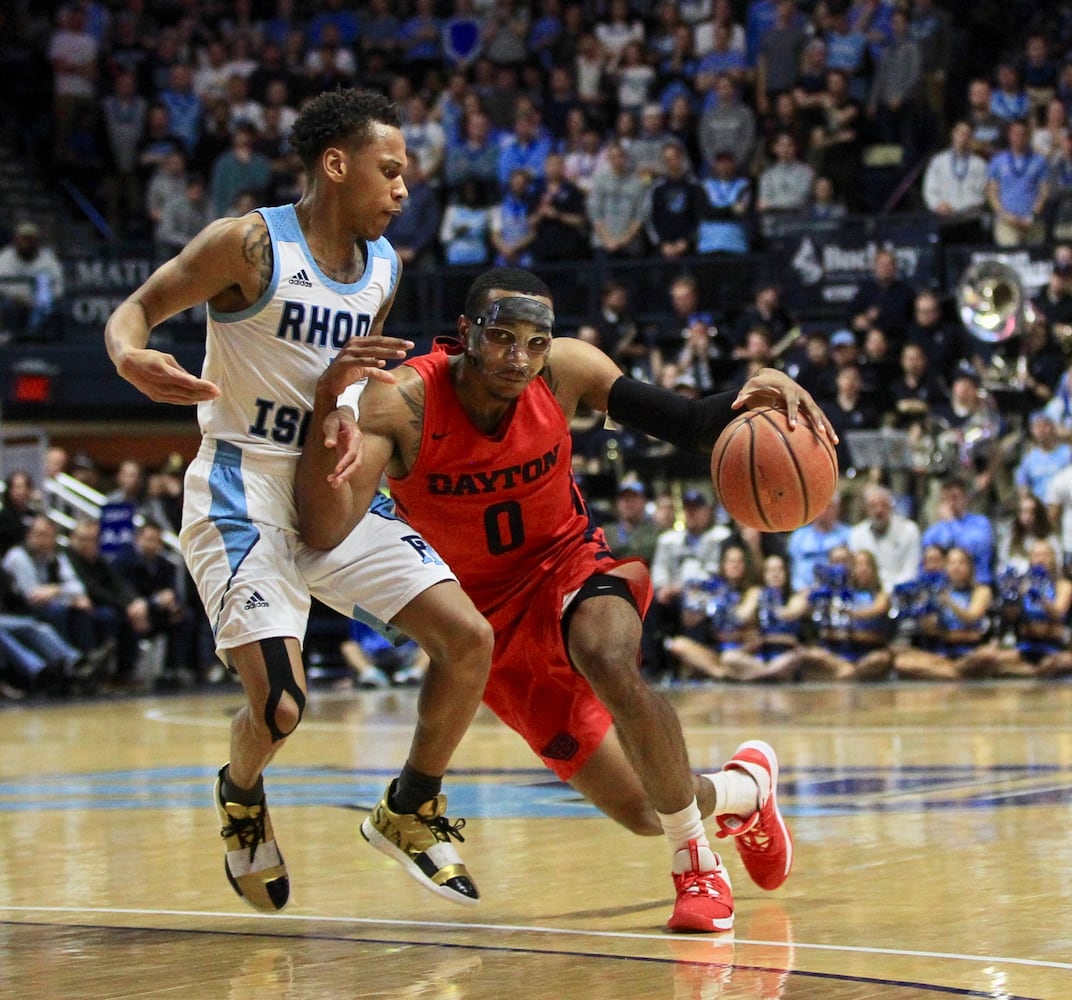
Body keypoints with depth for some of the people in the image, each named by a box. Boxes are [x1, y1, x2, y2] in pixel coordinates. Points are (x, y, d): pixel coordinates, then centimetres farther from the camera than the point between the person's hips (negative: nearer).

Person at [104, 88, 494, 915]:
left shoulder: (384, 269, 7)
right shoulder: (251, 244, -13)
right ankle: (242, 801, 18)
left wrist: (345, 401, -4)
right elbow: (133, 311, -9)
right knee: (280, 707, -19)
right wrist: (134, 358, -34)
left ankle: (411, 810, 16)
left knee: (469, 639, -5)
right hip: (241, 497, -7)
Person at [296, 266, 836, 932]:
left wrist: (751, 400, -33)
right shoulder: (402, 405, -24)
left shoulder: (566, 371, -17)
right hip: (489, 615, 0)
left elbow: (688, 424, -11)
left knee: (610, 660, -38)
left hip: (568, 566, 0)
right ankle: (743, 790, 35)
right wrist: (326, 413, -49)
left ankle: (695, 856, -17)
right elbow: (325, 532, -33)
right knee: (643, 813, -1)